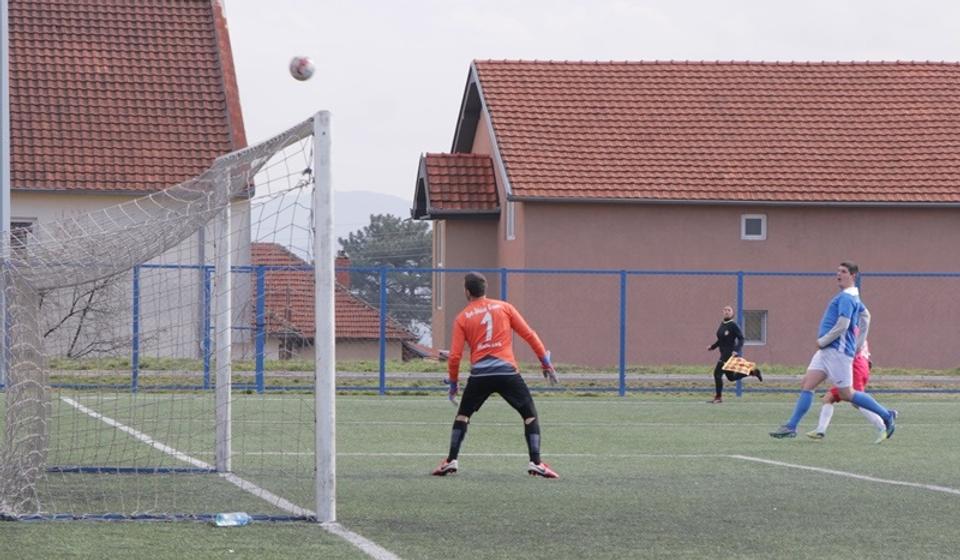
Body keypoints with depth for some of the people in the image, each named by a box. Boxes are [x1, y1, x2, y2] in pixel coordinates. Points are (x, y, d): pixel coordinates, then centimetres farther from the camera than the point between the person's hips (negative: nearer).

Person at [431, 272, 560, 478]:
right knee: (530, 414, 9)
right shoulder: (504, 308, 9)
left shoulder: (462, 318, 7)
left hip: (479, 375, 1)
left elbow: (455, 355, 3)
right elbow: (529, 335, 5)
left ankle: (451, 461, 14)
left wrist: (453, 382, 17)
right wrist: (546, 363, 11)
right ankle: (535, 463, -4)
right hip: (507, 372, -1)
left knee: (462, 415, 20)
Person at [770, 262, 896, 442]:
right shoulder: (854, 297, 18)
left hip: (838, 351, -10)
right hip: (826, 351, 10)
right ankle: (791, 426, -3)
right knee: (807, 385, 1)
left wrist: (822, 341, -13)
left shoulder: (846, 298, -14)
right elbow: (866, 317, 30)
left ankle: (886, 416, 7)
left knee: (846, 394, -3)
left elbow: (842, 325, -23)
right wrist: (859, 344, 30)